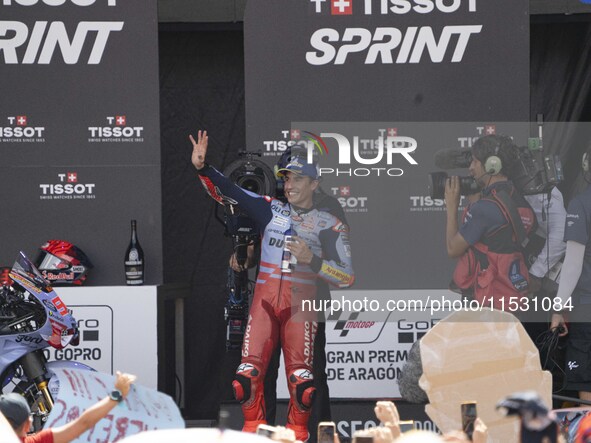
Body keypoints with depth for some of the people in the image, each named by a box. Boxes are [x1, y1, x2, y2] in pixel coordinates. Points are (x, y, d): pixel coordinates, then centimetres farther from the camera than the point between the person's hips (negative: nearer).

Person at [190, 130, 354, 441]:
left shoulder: (329, 226, 3)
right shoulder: (271, 210, 10)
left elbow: (346, 278, -3)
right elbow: (225, 192, 7)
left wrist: (311, 259, -17)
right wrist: (202, 167, -10)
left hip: (300, 304, -2)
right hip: (264, 300, 2)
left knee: (300, 377, -10)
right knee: (249, 370, -8)